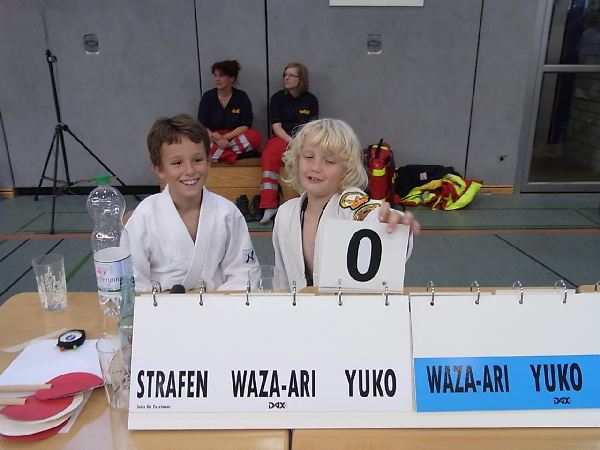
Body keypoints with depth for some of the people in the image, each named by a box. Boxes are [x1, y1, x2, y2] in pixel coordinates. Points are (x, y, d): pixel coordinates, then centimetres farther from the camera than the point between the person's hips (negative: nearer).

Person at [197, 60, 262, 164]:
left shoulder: (242, 97, 3)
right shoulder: (207, 97, 5)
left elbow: (245, 126, -4)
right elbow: (202, 126, -3)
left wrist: (224, 137, -20)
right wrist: (218, 140, -23)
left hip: (235, 138, 0)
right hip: (213, 139, 0)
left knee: (256, 137, -31)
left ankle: (218, 152, -27)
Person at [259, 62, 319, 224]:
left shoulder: (311, 100, 11)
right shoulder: (277, 98, 10)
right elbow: (276, 126, 2)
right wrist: (291, 141, -14)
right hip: (282, 137, 0)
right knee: (268, 157, -33)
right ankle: (269, 207, -35)